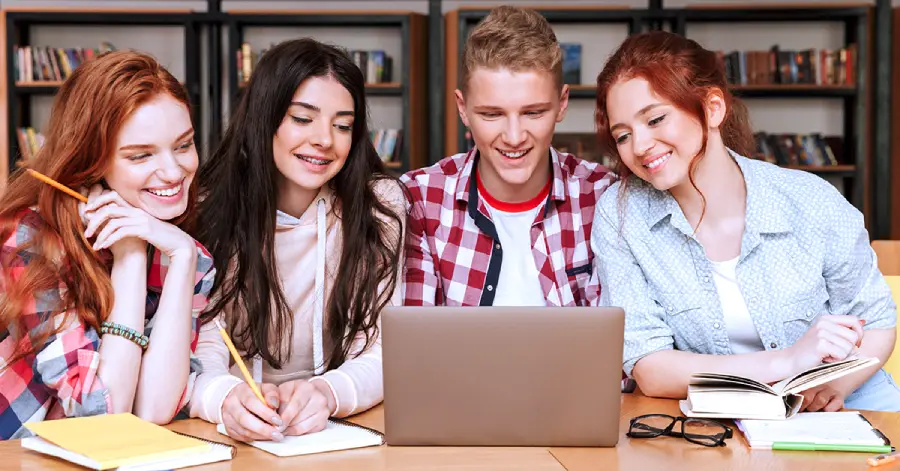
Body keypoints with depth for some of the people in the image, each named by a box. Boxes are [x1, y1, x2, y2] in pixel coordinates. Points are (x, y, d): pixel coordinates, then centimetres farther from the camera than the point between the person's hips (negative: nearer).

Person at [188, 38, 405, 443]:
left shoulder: (380, 204, -3)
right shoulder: (208, 208, -5)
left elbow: (379, 354, -7)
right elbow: (200, 359, -11)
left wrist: (326, 394, -29)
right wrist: (226, 398, -33)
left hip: (342, 436, 1)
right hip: (233, 437, 0)